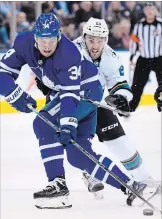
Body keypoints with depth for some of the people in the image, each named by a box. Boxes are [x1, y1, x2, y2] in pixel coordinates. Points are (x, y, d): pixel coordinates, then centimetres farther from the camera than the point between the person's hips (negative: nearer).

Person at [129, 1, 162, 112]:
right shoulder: (139, 25, 1)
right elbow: (134, 40, 8)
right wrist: (132, 55, 5)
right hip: (143, 60, 2)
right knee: (137, 85, 2)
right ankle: (130, 107, 7)